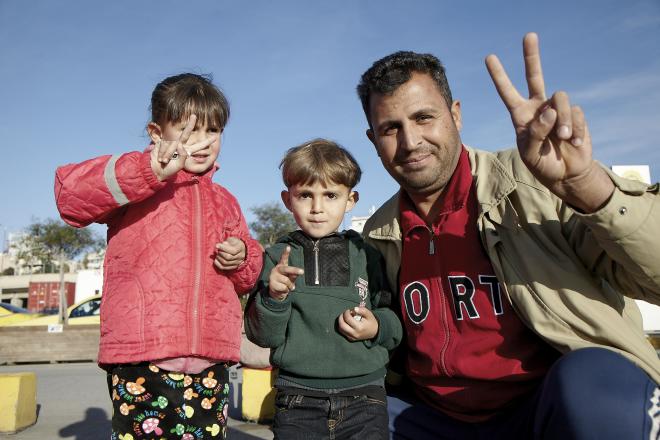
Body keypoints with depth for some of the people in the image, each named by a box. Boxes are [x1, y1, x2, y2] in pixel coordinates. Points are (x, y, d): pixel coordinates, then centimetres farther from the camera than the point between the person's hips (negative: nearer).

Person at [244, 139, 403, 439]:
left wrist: (377, 327, -11)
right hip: (298, 400, 0)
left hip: (364, 400, 1)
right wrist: (274, 297, -19)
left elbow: (395, 321, 9)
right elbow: (262, 336, -2)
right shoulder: (277, 257, 0)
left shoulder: (368, 256, 2)